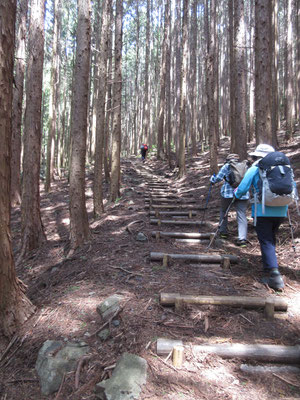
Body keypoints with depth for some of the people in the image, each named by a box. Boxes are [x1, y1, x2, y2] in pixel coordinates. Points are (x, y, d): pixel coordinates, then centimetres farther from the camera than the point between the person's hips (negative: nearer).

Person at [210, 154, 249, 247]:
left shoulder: (227, 166, 3)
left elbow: (219, 177, -1)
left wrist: (212, 179, 18)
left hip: (228, 193, -2)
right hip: (243, 194, 2)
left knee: (223, 211, 20)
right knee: (242, 216, 1)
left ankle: (223, 232, 25)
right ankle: (242, 238, -7)